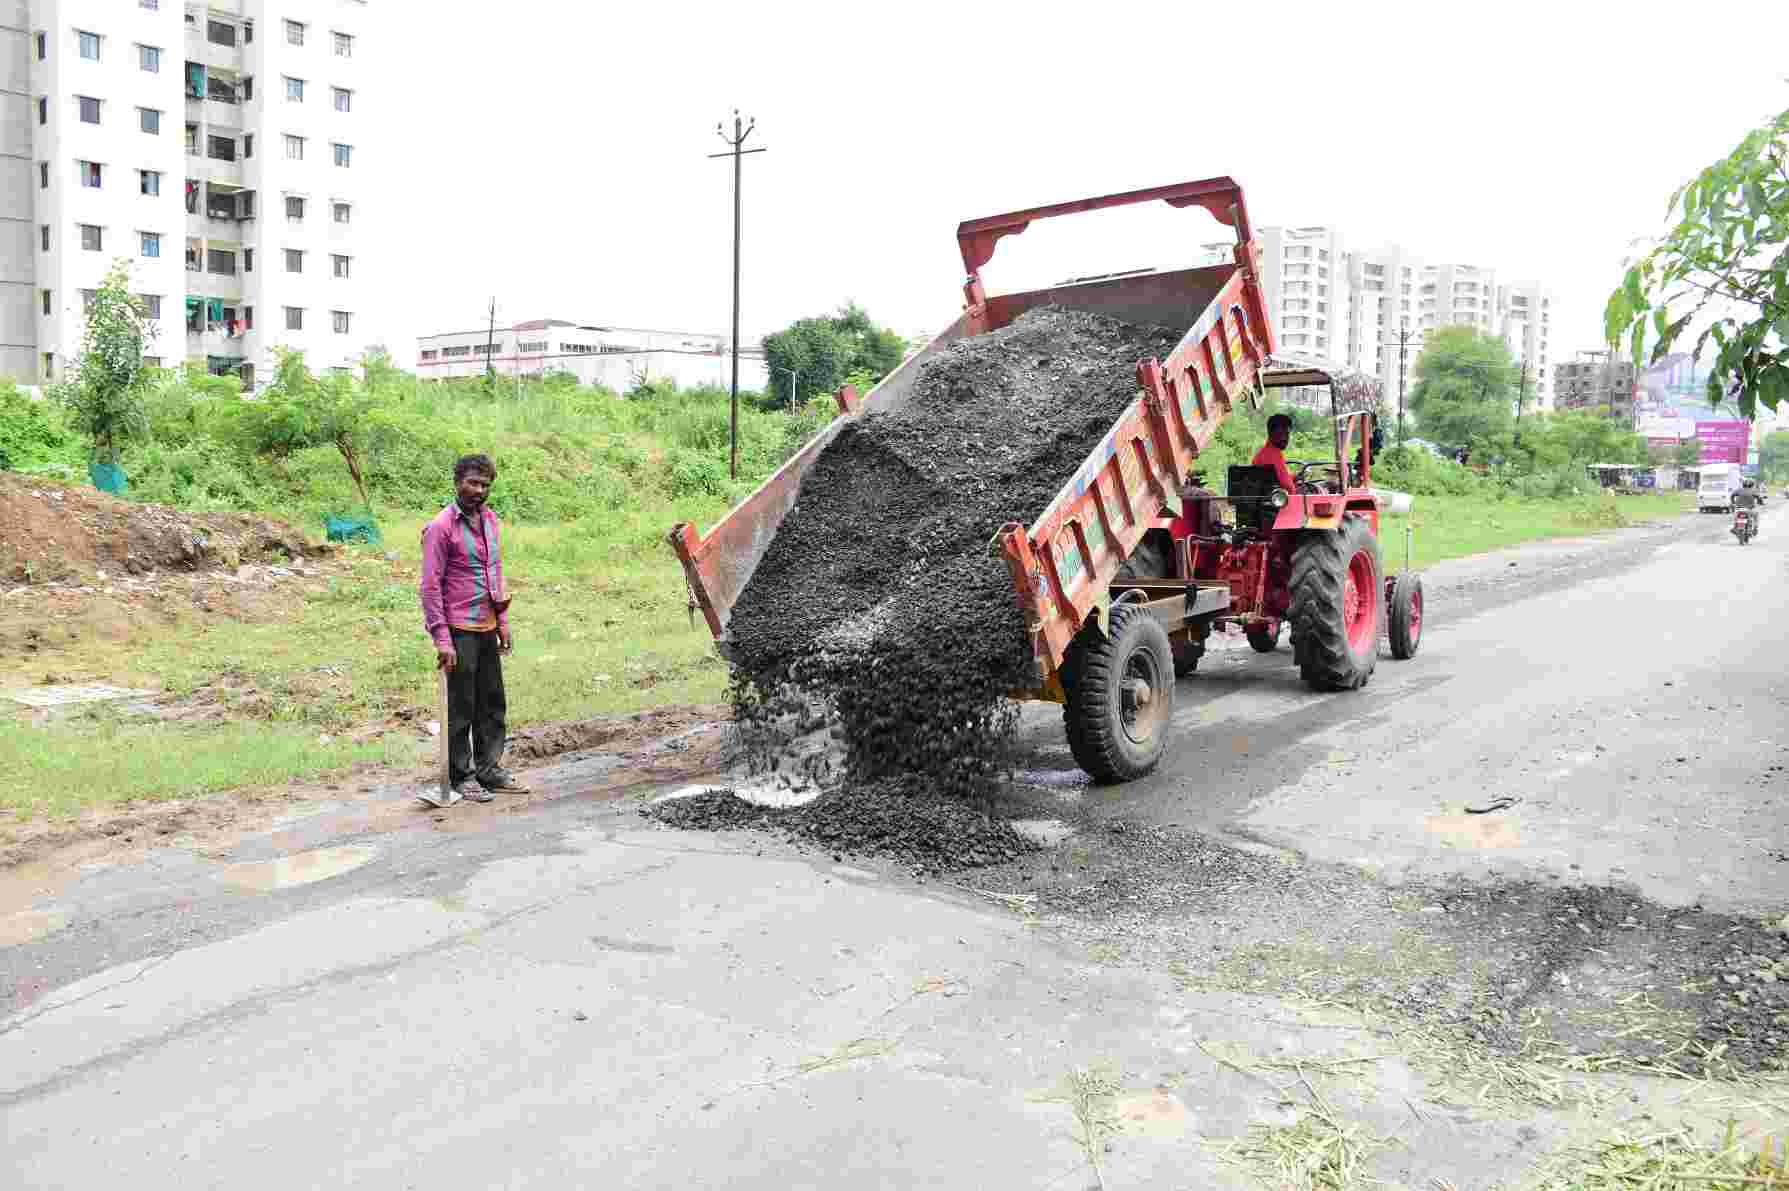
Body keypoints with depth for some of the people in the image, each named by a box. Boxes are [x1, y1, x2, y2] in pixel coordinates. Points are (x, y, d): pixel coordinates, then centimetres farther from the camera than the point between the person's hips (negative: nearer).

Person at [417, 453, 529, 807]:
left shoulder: (490, 520, 10)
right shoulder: (441, 527, -12)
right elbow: (430, 587, -13)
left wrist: (503, 622, 14)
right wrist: (442, 639, -17)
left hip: (487, 628, 7)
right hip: (459, 631, -7)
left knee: (492, 704, 12)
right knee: (460, 708, 2)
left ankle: (490, 769, 22)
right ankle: (461, 777, 13)